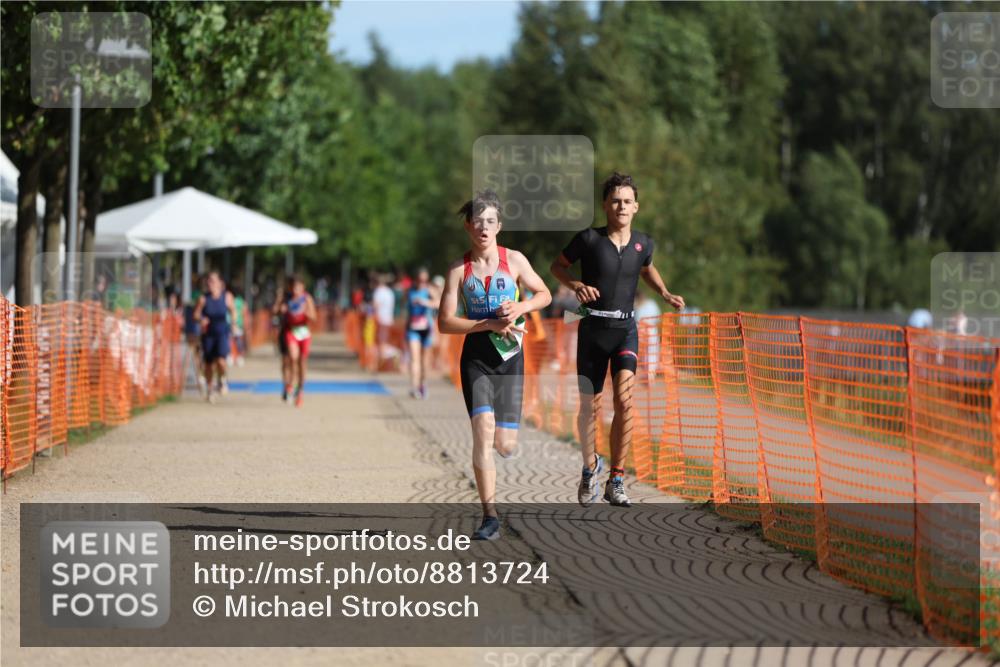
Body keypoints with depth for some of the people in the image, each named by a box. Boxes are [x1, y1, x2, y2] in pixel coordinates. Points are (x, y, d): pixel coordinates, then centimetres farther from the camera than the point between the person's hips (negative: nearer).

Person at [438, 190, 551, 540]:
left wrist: (521, 307, -8)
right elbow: (445, 322, -6)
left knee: (505, 445, -3)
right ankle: (490, 517, -14)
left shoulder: (514, 261, 1)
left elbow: (544, 294, 13)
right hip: (476, 357, -1)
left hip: (509, 356, 1)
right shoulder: (458, 270, -2)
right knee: (483, 429, -18)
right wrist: (490, 323, -17)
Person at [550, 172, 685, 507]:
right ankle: (590, 467, 33)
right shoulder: (589, 239, -7)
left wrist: (665, 294, 12)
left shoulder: (642, 243, 4)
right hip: (593, 329, -1)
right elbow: (558, 265, 8)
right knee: (589, 406, 5)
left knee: (624, 400, -17)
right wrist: (576, 285, -10)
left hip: (625, 329, 1)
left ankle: (616, 480, -9)